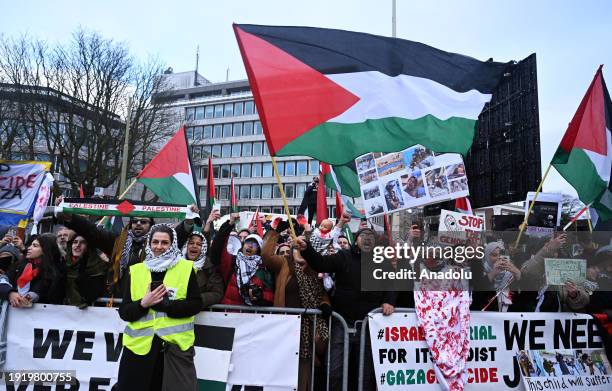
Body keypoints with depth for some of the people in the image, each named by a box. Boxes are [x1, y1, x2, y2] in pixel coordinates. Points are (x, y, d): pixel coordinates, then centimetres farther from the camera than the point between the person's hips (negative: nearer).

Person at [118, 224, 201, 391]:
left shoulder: (186, 268, 0)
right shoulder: (134, 271, 6)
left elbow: (195, 304, -6)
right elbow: (124, 312, 5)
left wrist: (163, 304, -16)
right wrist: (143, 304, -15)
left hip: (176, 344, -1)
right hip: (139, 345, 2)